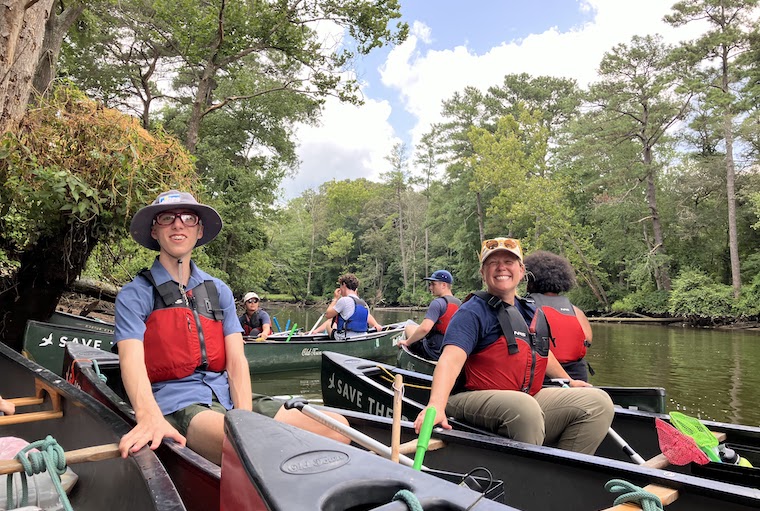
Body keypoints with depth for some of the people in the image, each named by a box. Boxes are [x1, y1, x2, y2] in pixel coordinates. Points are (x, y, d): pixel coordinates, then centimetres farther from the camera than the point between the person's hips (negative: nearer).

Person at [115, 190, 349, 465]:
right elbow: (131, 360, -13)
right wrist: (149, 417, -33)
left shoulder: (219, 291, 16)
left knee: (336, 428, -13)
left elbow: (236, 361, 5)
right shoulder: (135, 295, 5)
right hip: (176, 402, -4)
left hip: (228, 395, 5)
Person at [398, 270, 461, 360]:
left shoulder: (437, 303, -19)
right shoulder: (460, 303, 4)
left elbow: (425, 328, -30)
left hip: (434, 353, -7)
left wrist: (407, 342, -17)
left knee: (409, 327, 12)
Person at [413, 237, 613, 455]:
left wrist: (568, 381, 46)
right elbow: (450, 360, -25)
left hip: (529, 400, 8)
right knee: (524, 406, -36)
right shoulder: (473, 312, -9)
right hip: (477, 399, -7)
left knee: (598, 401, -1)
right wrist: (436, 405, -41)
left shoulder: (529, 312, 15)